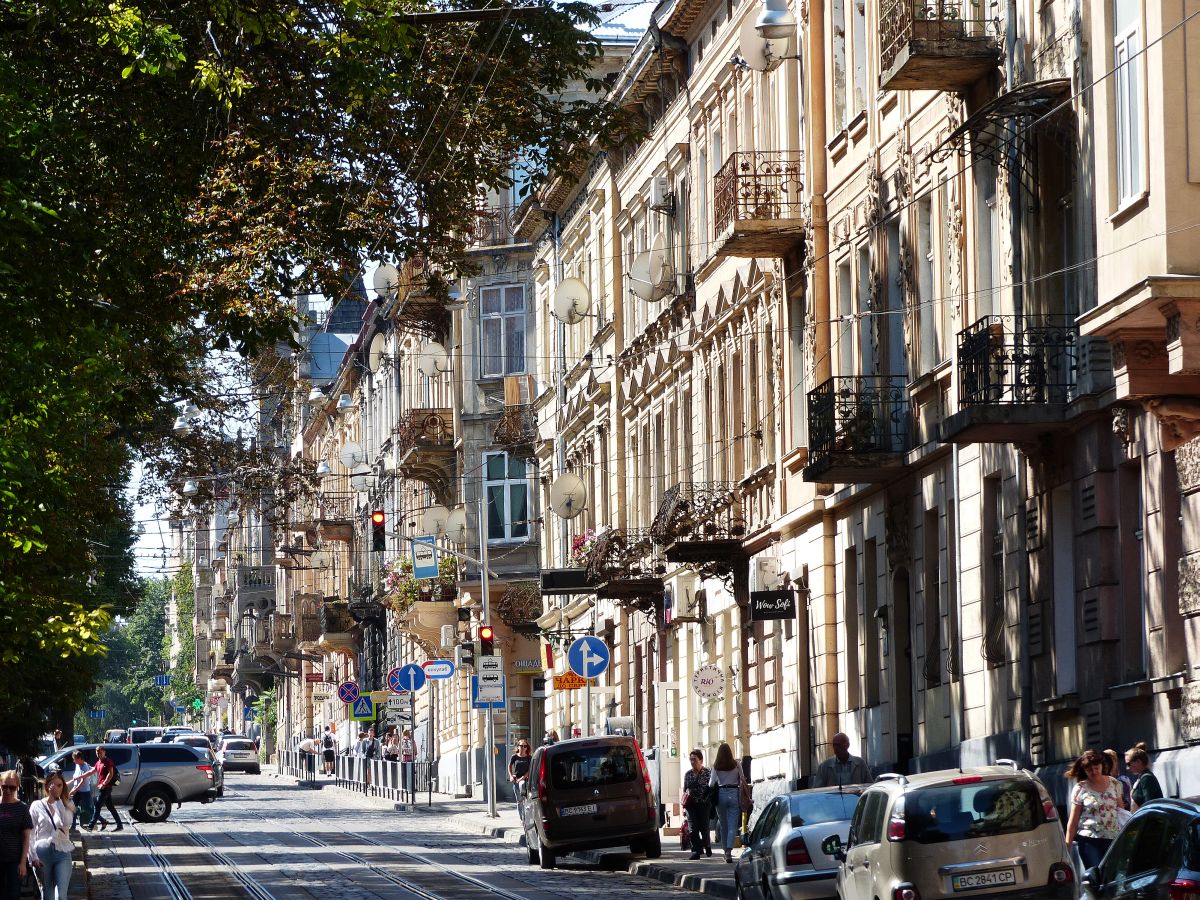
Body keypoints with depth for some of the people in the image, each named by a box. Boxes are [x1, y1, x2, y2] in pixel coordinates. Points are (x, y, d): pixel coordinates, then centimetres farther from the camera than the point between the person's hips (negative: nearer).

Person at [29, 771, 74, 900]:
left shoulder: (67, 806, 7)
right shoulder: (37, 806, 2)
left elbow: (65, 823, -13)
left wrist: (58, 801, -10)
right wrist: (33, 856, -7)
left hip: (62, 852, 0)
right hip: (43, 853, 0)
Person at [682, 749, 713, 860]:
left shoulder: (707, 773, -1)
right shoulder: (688, 774, 10)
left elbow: (711, 789, 0)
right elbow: (685, 791, 15)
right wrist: (684, 806, 11)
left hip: (703, 805, -3)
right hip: (691, 805, 3)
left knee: (704, 828, 1)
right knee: (692, 829, -6)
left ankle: (707, 845, 28)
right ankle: (696, 850, -3)